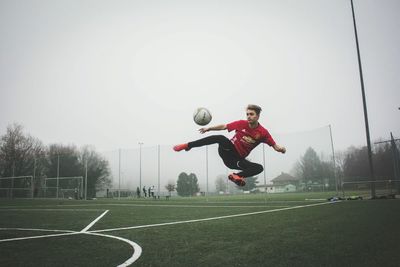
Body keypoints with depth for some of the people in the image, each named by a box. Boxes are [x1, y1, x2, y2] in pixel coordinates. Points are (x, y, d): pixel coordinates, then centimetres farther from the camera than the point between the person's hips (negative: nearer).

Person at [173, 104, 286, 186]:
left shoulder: (263, 132, -9)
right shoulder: (241, 124, -7)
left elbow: (274, 145, -7)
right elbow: (224, 126, 3)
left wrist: (280, 149, -30)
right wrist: (209, 128, -1)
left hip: (238, 159, 1)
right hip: (228, 150, -1)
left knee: (259, 168, -19)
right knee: (221, 138, -33)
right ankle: (188, 145, -29)